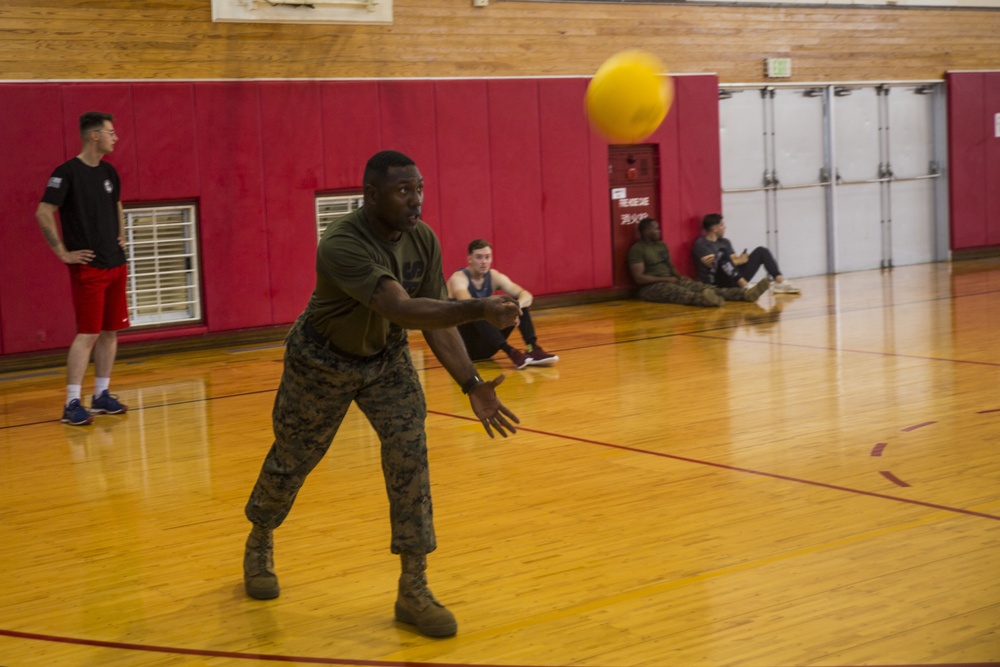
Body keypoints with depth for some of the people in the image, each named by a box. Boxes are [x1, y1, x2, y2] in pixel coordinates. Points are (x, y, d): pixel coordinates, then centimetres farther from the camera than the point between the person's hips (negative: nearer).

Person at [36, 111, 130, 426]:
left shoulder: (109, 172, 11)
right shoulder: (67, 172, -13)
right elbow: (43, 214, -16)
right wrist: (63, 252, -15)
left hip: (116, 265, 8)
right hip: (88, 267, -8)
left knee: (110, 331, 10)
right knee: (88, 334, -9)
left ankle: (102, 395, 19)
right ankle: (72, 404, -5)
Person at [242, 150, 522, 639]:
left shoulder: (423, 240, -17)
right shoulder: (343, 245, -37)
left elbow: (435, 320, -10)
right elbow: (401, 309, -50)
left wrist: (471, 384, -20)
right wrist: (479, 310, -61)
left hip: (385, 359, 4)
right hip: (322, 361, -4)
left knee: (410, 457, -11)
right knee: (292, 460, 13)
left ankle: (414, 590, -3)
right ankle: (259, 544, 44)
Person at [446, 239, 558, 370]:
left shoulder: (494, 276, 1)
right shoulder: (458, 279, -15)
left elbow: (526, 295, -11)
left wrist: (517, 305, -34)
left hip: (485, 345, 6)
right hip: (463, 345, -6)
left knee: (519, 303, -7)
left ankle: (532, 349, -25)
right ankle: (510, 352, -42)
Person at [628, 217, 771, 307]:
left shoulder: (661, 245, 18)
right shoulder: (637, 249, -10)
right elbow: (638, 277, -17)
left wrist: (679, 276, 2)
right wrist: (666, 279, -17)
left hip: (671, 281, 8)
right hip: (651, 287, -8)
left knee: (704, 287, -13)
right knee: (681, 292, -40)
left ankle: (746, 293, -30)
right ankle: (704, 299, -74)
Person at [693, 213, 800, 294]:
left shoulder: (725, 242, 19)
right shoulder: (700, 244, -5)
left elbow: (734, 260, 11)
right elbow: (713, 264, -16)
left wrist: (738, 260, -13)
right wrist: (737, 261, -9)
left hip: (736, 279, 8)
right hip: (717, 283, -8)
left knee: (761, 251, 3)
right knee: (724, 254, -33)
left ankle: (780, 282, -13)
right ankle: (745, 286, -44)